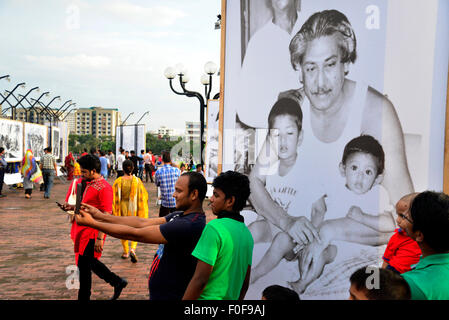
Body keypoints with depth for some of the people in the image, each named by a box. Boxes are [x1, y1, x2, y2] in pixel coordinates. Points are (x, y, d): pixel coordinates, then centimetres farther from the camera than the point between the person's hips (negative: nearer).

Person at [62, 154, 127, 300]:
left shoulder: (104, 188, -16)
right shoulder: (83, 183, 12)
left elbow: (106, 216, -19)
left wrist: (100, 238, -22)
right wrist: (73, 207, 2)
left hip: (92, 232, -9)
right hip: (81, 230, 9)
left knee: (84, 266, -2)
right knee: (91, 262, 17)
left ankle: (84, 297, 12)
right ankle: (118, 282, 30)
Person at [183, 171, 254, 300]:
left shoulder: (214, 228, -17)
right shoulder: (247, 233, 8)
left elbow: (200, 280, -20)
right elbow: (245, 283, 15)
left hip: (209, 297, -8)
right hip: (232, 297, 8)